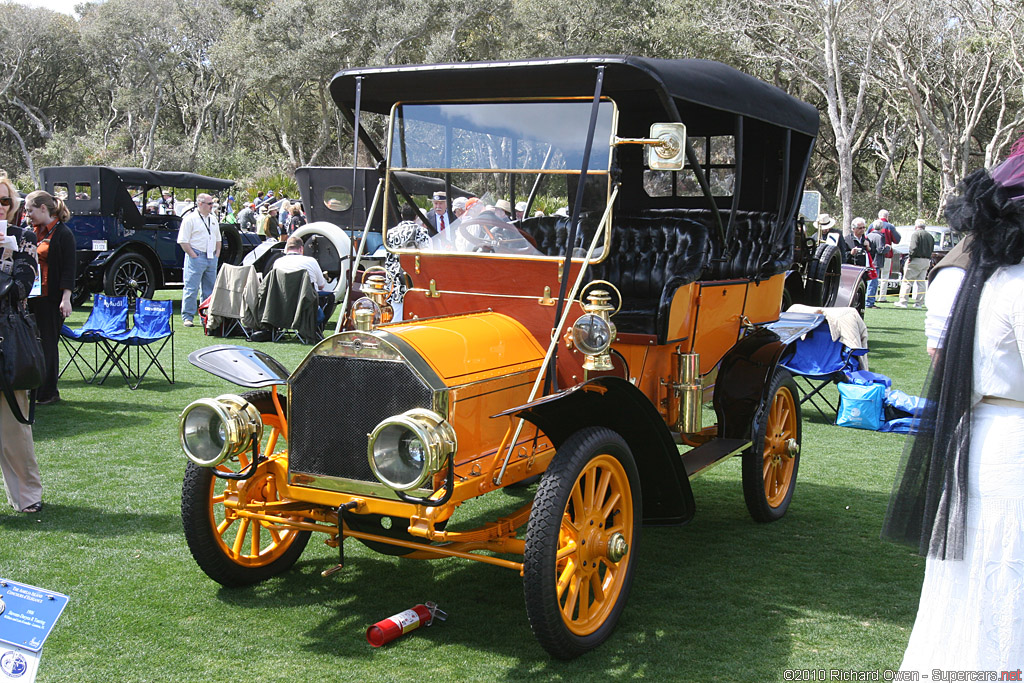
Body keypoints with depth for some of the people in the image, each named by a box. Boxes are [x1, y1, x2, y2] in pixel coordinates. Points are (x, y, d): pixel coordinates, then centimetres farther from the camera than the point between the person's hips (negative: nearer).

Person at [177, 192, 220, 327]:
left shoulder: (213, 219, 17)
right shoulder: (190, 219, -6)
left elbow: (218, 239, 25)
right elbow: (183, 241, -10)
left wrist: (217, 254, 12)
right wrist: (193, 255, -14)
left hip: (212, 258, 7)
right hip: (196, 257, -7)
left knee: (210, 289, 9)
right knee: (191, 288, -6)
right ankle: (187, 317, -3)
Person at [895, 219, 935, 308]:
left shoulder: (916, 234, -7)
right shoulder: (930, 236, 17)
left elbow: (914, 247, -18)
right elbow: (932, 249, 16)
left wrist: (910, 257, -12)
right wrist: (929, 259, 15)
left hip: (916, 261, -7)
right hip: (926, 261, 7)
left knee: (907, 281, -3)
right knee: (921, 282, 10)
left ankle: (903, 301, -7)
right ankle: (918, 303, 8)